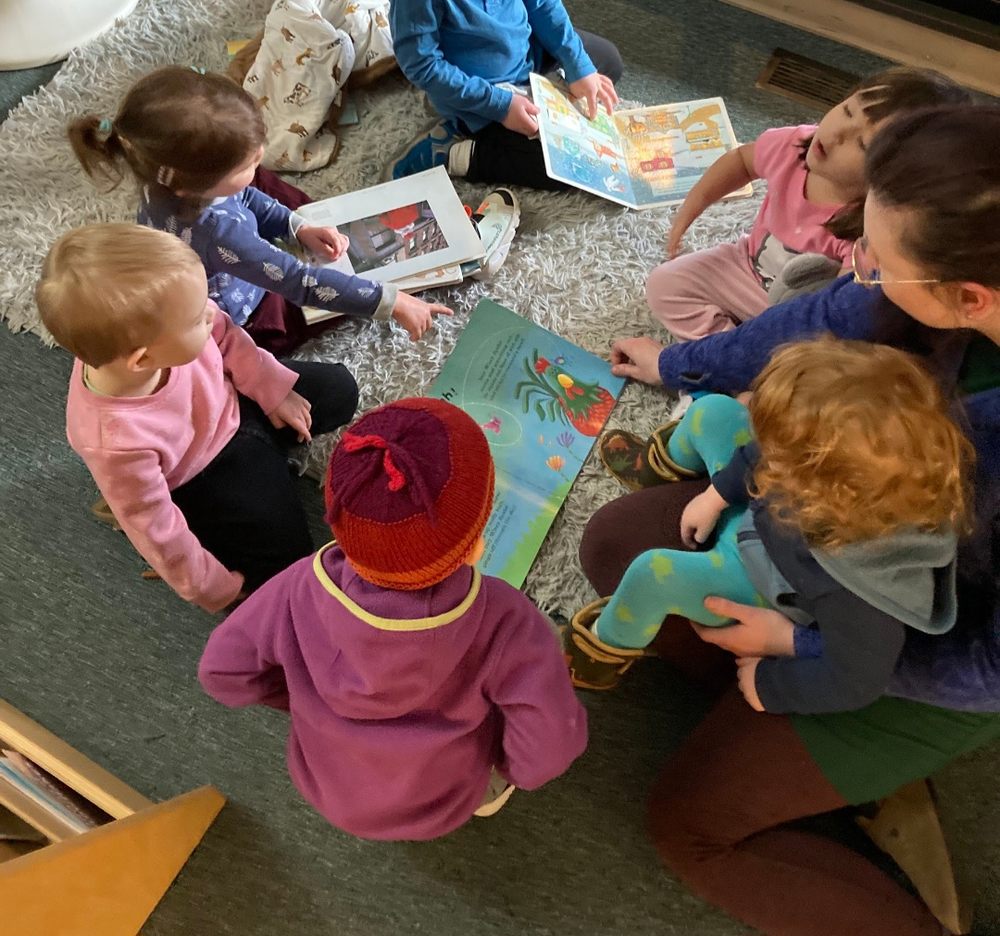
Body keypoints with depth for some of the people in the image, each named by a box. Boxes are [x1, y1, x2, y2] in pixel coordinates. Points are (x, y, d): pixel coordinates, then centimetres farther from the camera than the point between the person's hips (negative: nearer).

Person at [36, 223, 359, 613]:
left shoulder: (147, 326, -30)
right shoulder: (118, 440, -43)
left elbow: (225, 335, -6)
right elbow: (157, 533, -27)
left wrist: (274, 389, -2)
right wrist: (218, 589, -14)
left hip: (233, 403, 6)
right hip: (203, 480, -5)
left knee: (339, 390, 12)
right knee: (283, 559, -5)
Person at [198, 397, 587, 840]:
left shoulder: (300, 592, -33)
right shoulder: (503, 622, -37)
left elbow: (223, 672, -18)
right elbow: (552, 747, -29)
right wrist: (510, 766, -6)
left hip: (325, 788, 2)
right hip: (442, 808, -1)